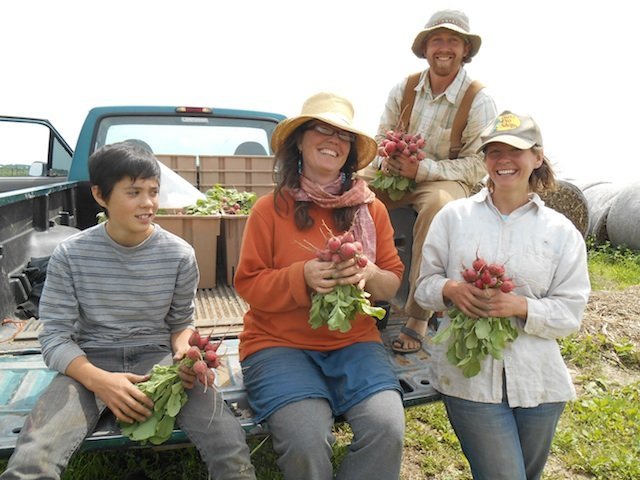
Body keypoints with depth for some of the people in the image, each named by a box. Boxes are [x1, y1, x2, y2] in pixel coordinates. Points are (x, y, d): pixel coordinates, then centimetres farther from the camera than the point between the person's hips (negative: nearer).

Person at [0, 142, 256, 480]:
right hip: (90, 362, 0)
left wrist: (183, 352, -15)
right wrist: (99, 380, -22)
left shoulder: (179, 254, -3)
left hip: (158, 357, 1)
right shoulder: (70, 256, -5)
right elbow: (55, 337, -4)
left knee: (230, 446, -25)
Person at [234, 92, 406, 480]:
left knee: (387, 427, -22)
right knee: (307, 442, -25)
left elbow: (393, 283, 7)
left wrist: (368, 275, -17)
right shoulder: (270, 208, -2)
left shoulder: (371, 209, 5)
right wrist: (302, 277, -21)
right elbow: (249, 285, -3)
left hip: (354, 342, 3)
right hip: (279, 343, -2)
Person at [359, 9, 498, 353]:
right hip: (394, 174, 4)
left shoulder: (479, 101, -7)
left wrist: (421, 169, -23)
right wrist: (385, 160, -15)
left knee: (438, 202, -40)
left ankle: (418, 316, -29)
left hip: (446, 180, -3)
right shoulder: (404, 88, 4)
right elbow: (381, 138, 10)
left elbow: (476, 165, -10)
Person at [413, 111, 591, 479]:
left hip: (538, 380, 2)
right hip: (470, 376, -2)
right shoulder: (454, 215, 1)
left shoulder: (562, 231, 2)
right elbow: (424, 284, 3)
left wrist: (520, 306, -19)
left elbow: (570, 313, -1)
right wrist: (451, 289, -19)